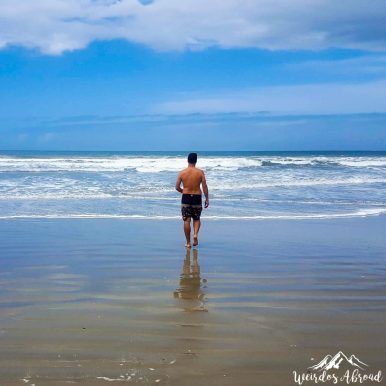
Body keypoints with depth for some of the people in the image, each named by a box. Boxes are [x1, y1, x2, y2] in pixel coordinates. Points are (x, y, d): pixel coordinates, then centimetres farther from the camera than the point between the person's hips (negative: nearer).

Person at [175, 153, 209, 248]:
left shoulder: (182, 172, -2)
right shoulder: (200, 172, -5)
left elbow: (177, 187, 0)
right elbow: (204, 187, -6)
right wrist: (207, 199, 2)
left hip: (186, 198, 0)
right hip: (197, 198, 0)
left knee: (187, 221, 6)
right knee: (196, 219, 19)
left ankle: (188, 243, 8)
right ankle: (195, 234, -6)